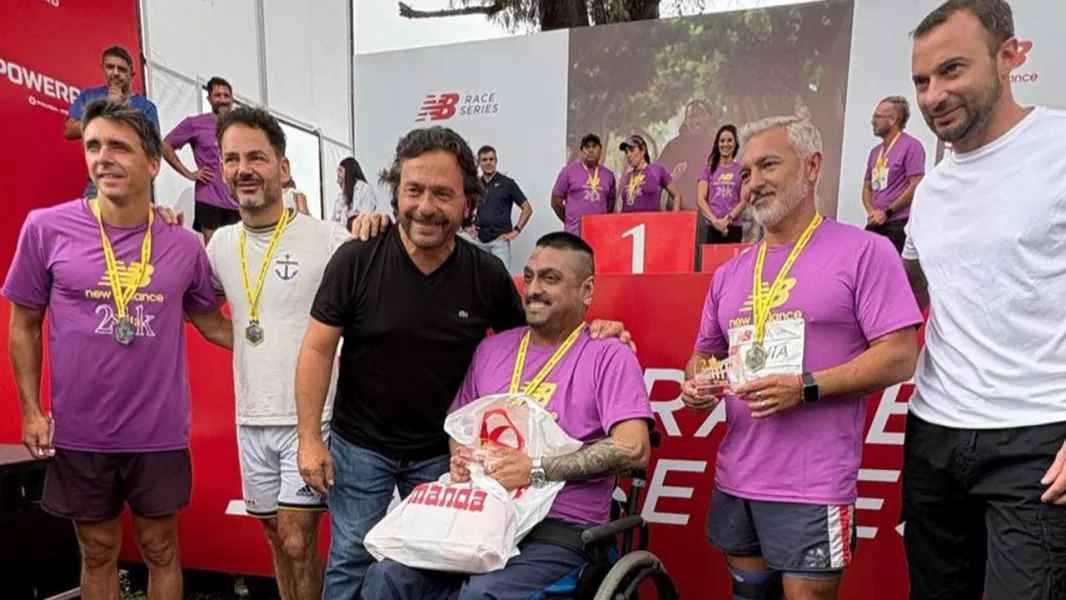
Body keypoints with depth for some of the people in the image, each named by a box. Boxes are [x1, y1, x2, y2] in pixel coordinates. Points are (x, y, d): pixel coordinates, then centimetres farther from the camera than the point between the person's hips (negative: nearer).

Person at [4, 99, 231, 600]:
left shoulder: (184, 246, -4)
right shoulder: (45, 228, -7)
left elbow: (211, 322, 10)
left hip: (159, 433, 1)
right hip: (79, 434, 0)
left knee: (160, 548, 16)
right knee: (98, 552, 18)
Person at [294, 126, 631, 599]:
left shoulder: (487, 274, -11)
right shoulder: (356, 260, -15)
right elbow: (318, 350, -9)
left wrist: (588, 330, -13)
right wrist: (310, 439, -9)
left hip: (442, 451, 2)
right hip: (359, 444, -1)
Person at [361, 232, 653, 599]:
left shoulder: (608, 356, -5)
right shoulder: (492, 349, 13)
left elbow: (633, 449, -15)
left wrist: (537, 470, -18)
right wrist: (462, 459, -1)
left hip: (560, 529, -4)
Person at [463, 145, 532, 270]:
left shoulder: (507, 183, 0)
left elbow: (527, 208, -1)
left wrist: (516, 230, -8)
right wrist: (467, 226, 5)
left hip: (500, 239, -4)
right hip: (478, 240, 4)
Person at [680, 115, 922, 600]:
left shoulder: (863, 251, -7)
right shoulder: (729, 274, 11)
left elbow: (899, 356, -11)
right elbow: (705, 353, 19)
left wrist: (804, 388, -21)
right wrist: (696, 384, -3)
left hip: (813, 487, -6)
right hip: (734, 479, 6)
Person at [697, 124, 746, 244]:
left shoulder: (741, 170, 9)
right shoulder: (708, 170, 11)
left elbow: (744, 200, 2)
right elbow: (701, 199, 2)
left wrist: (728, 219, -11)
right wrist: (714, 220, -11)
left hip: (734, 227, -1)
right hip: (712, 227, 1)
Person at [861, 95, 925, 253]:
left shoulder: (910, 146, -5)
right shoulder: (875, 151, 18)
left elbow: (916, 186, -11)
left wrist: (887, 212, -11)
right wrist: (871, 211, 0)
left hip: (898, 223, -7)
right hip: (875, 223, 7)